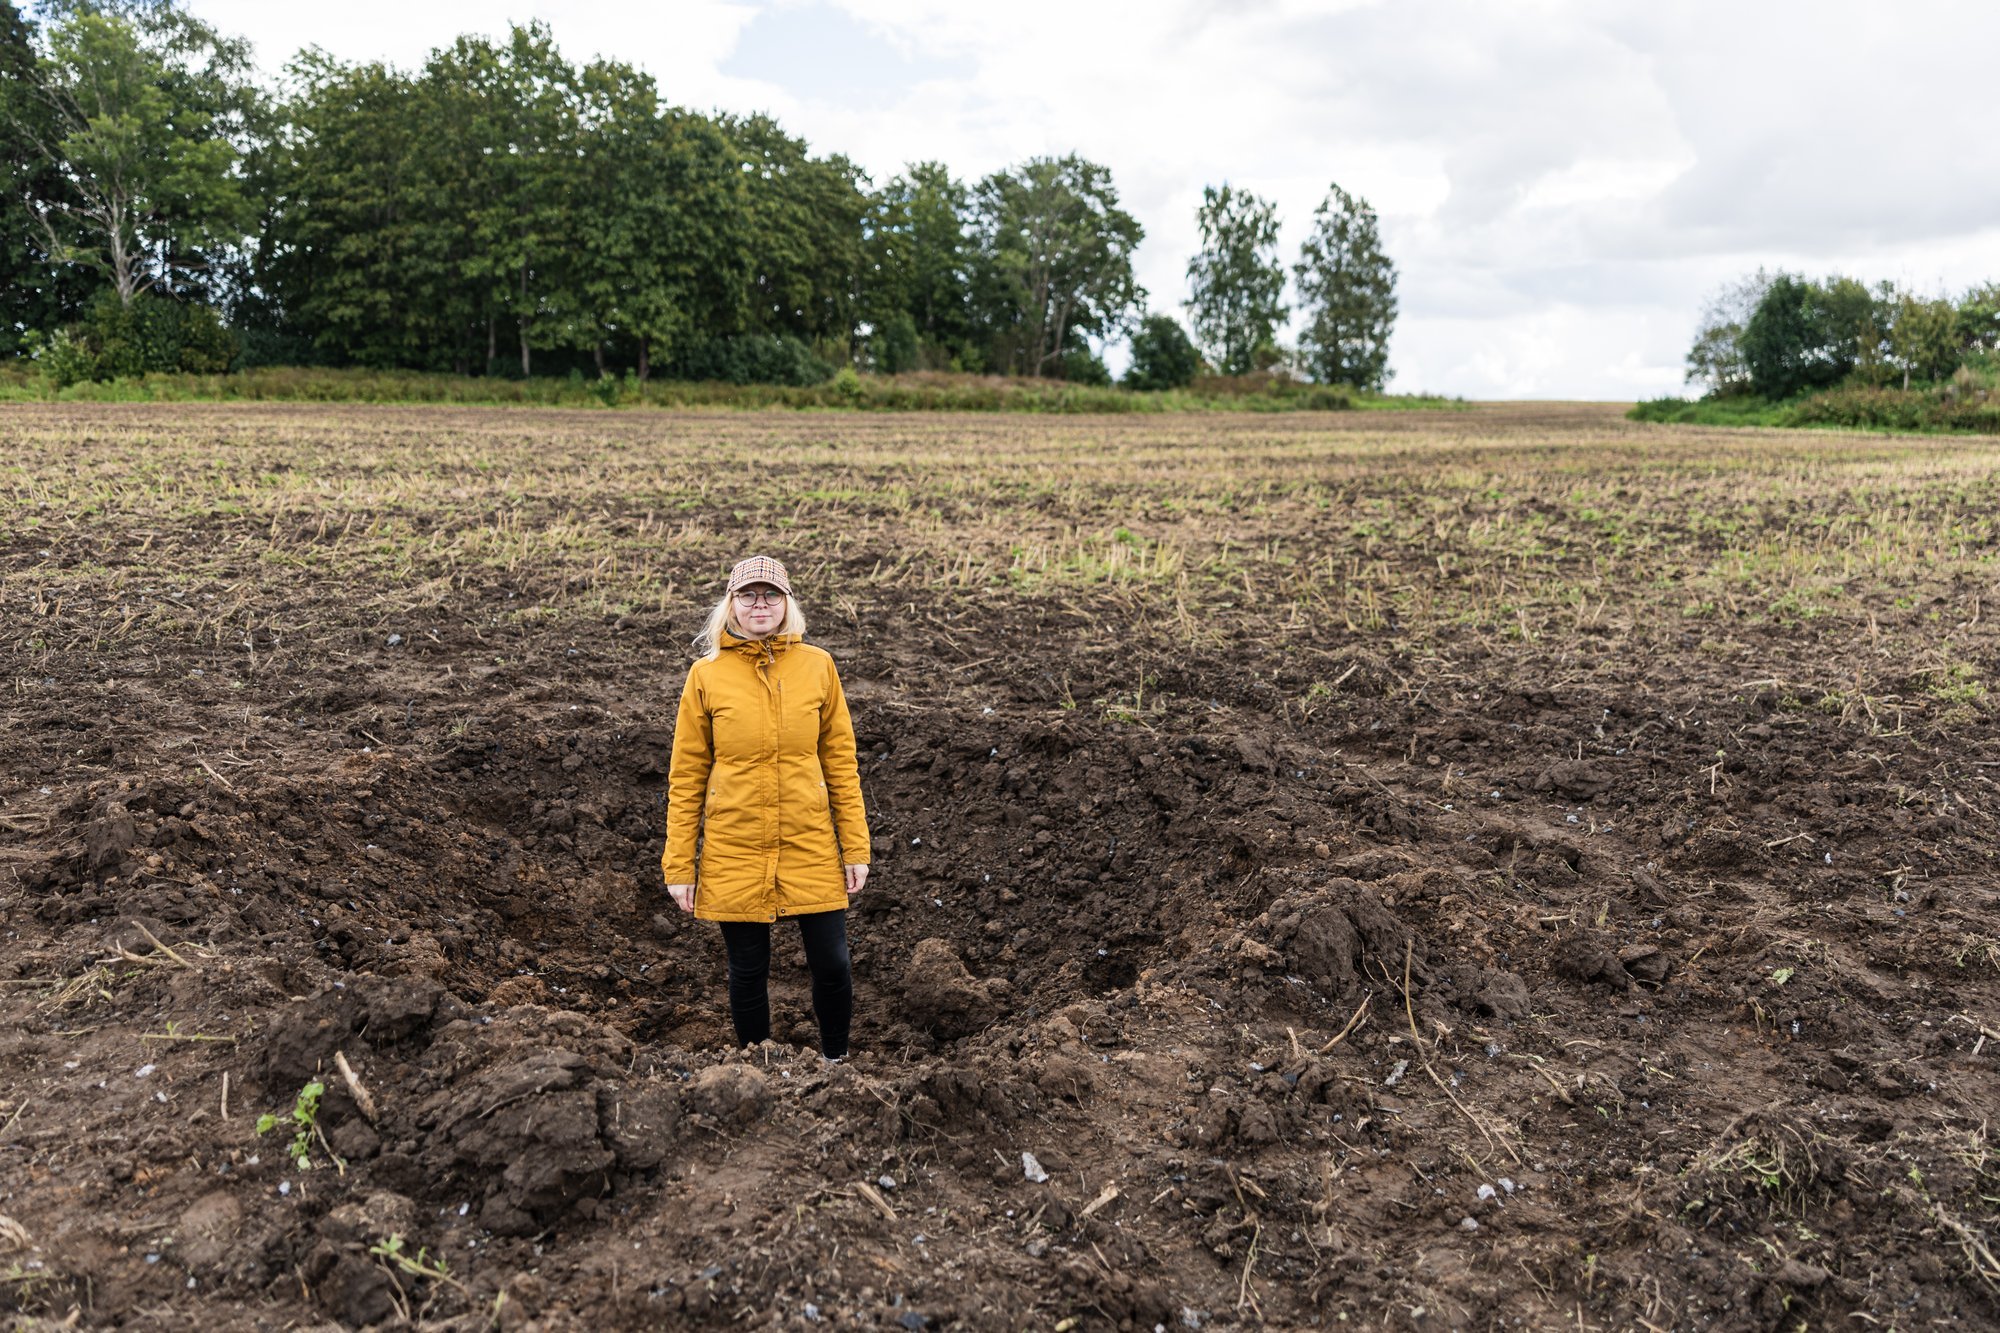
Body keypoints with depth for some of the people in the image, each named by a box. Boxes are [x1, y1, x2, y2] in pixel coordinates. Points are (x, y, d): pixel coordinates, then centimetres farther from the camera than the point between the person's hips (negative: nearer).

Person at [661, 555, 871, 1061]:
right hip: (734, 851, 0)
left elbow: (841, 761, 4)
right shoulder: (707, 673, -1)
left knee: (832, 965, 3)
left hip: (811, 846, 1)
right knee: (748, 972, 9)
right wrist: (679, 865, -2)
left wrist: (856, 847, 0)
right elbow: (686, 776, 1)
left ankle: (835, 1059, 29)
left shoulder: (817, 665, 2)